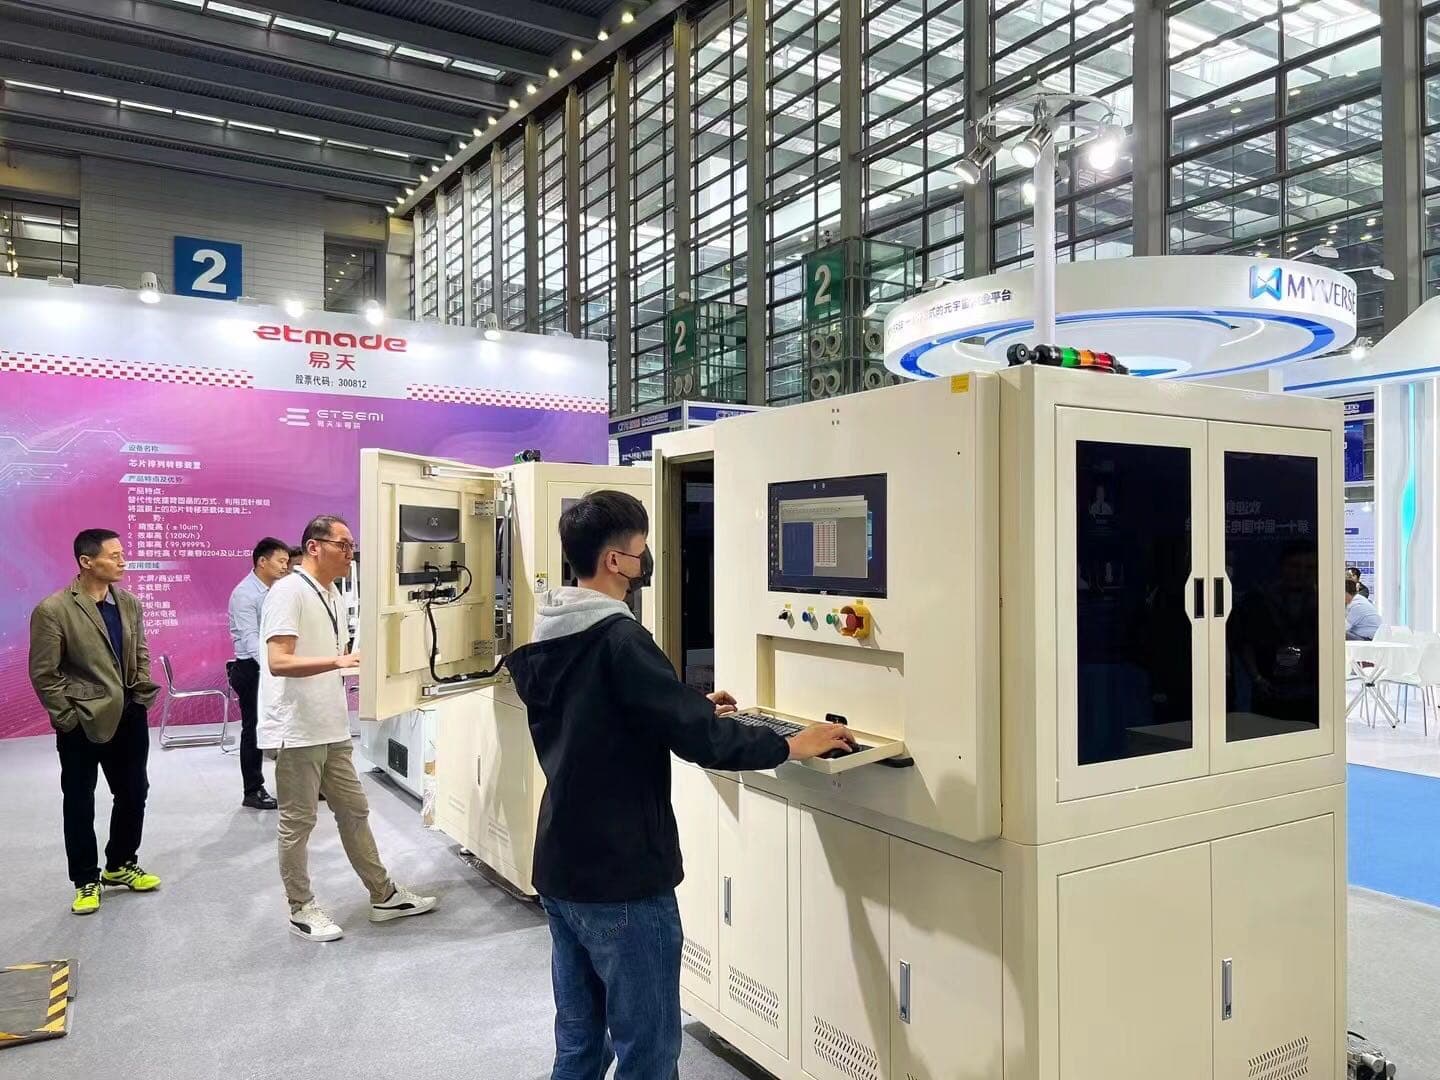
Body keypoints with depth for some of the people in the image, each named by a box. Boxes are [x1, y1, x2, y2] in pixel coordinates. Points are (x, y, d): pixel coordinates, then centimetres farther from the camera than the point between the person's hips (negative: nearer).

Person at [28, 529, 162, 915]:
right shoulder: (53, 609, -14)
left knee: (133, 794, 14)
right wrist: (68, 718, -10)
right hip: (82, 723, -5)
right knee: (79, 803, 9)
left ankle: (121, 866, 33)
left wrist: (144, 694, 3)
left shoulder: (130, 604, 3)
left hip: (129, 717, 5)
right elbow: (43, 674, -11)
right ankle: (86, 880, 24)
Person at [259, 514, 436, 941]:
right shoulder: (288, 591, -15)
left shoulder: (332, 594, 12)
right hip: (296, 730, -9)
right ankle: (301, 909, 19)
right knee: (298, 821, 5)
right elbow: (278, 662, -24)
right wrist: (337, 661, -33)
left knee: (354, 810, 14)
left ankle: (384, 895, 24)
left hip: (330, 729, 9)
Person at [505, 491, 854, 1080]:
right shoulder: (617, 639, -21)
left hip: (560, 869, 9)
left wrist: (693, 709, 19)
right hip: (621, 880, -9)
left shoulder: (551, 639, 7)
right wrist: (790, 745, -10)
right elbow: (698, 739, -23)